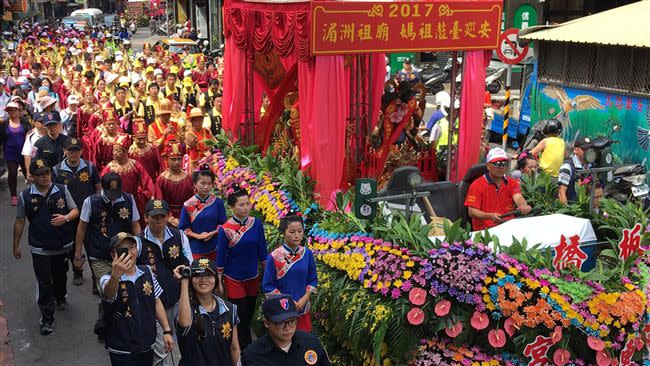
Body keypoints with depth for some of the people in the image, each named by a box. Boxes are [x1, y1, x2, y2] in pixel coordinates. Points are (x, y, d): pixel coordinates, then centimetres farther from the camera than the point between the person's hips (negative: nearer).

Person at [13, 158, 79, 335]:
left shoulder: (62, 190, -6)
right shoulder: (25, 196, -7)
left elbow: (75, 211, 1)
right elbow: (19, 222, 2)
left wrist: (66, 218, -22)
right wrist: (16, 246, 7)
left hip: (63, 245, 2)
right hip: (40, 248, -2)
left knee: (60, 275, 22)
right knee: (44, 283, 0)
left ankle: (60, 298, 50)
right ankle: (47, 318, 8)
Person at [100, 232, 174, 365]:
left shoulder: (147, 271, 0)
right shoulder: (107, 279, -15)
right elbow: (109, 294, -39)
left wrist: (167, 331, 7)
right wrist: (115, 275, -59)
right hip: (122, 351, -4)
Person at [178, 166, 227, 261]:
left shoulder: (218, 203, 1)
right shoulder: (188, 205, -1)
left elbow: (223, 224, 6)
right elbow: (183, 228, 3)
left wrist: (212, 233, -11)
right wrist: (197, 236, -12)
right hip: (195, 249, -1)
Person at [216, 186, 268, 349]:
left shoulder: (256, 224, -6)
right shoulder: (225, 229, -15)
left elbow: (262, 251, 3)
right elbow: (220, 257, -7)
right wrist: (219, 282, -2)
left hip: (253, 277, 4)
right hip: (233, 279, -3)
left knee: (249, 315, 17)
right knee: (241, 317, 1)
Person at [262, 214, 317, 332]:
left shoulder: (307, 254, -4)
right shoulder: (274, 257, -13)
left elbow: (313, 280, 5)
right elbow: (267, 286, -8)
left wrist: (304, 299, -8)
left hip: (303, 309, 3)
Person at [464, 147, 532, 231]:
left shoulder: (512, 183, 15)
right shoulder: (477, 185, 2)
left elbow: (518, 197, -7)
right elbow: (472, 212, -5)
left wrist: (523, 205, -33)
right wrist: (490, 216, -25)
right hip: (485, 229, -4)